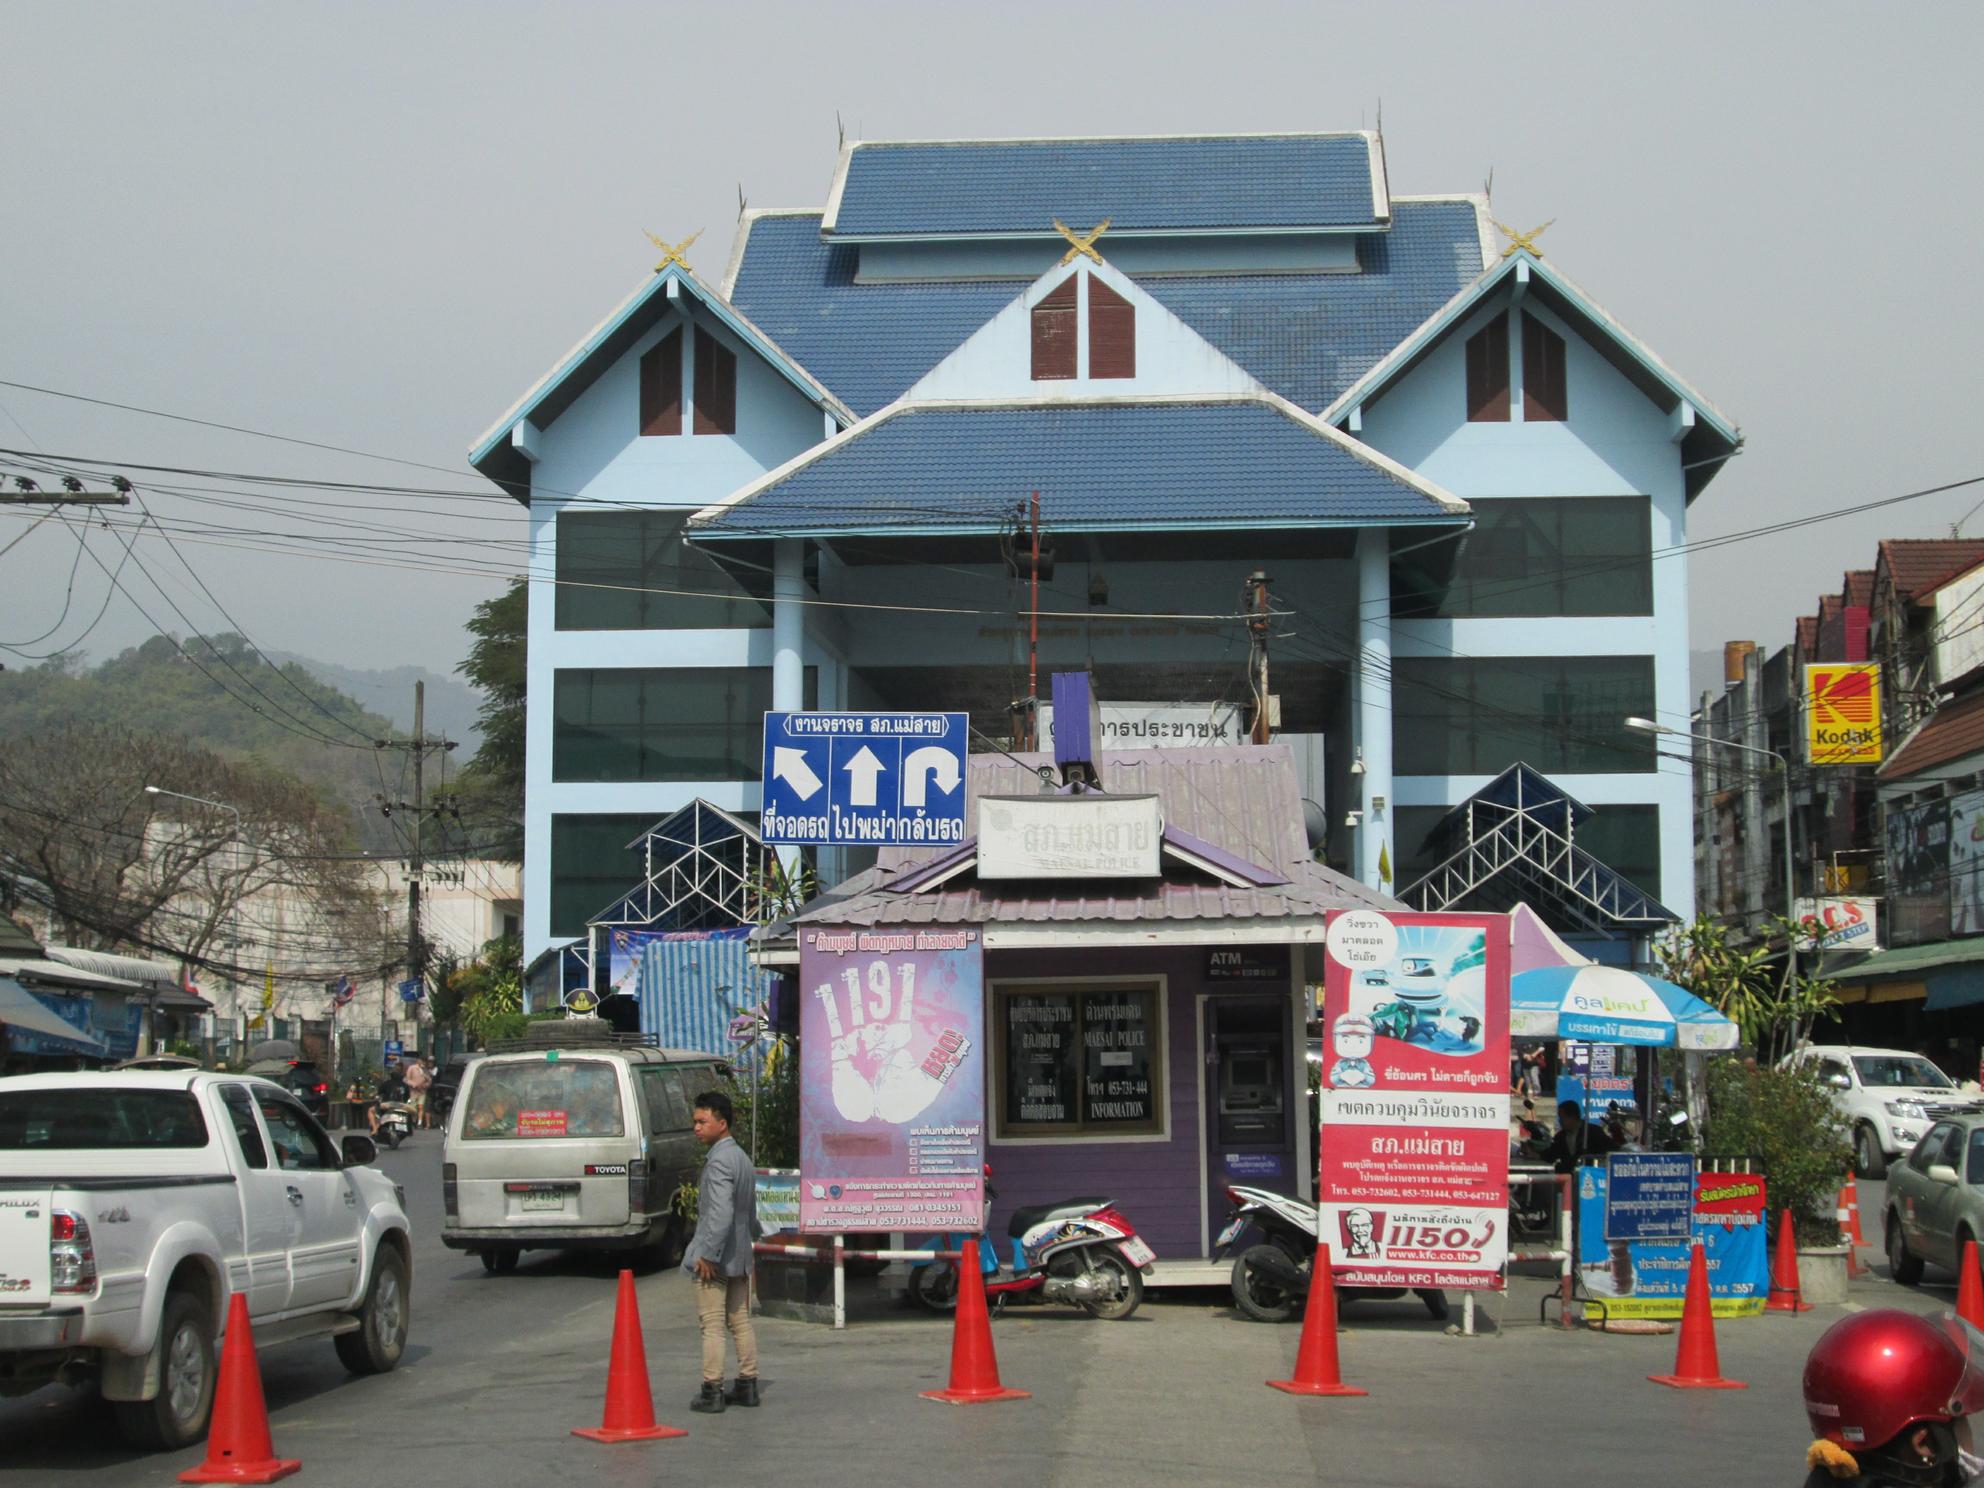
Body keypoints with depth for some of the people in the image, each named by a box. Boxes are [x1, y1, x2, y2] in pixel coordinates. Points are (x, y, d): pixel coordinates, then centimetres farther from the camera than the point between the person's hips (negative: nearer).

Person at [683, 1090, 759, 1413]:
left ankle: (712, 1392, -3)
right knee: (741, 1322, 13)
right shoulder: (742, 1158, 13)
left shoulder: (719, 1160, -18)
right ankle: (748, 1386, 18)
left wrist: (708, 1255, -24)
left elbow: (721, 1212, -27)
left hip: (714, 1259, -9)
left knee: (712, 1326, -5)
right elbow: (751, 1212, 21)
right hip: (740, 1257, 9)